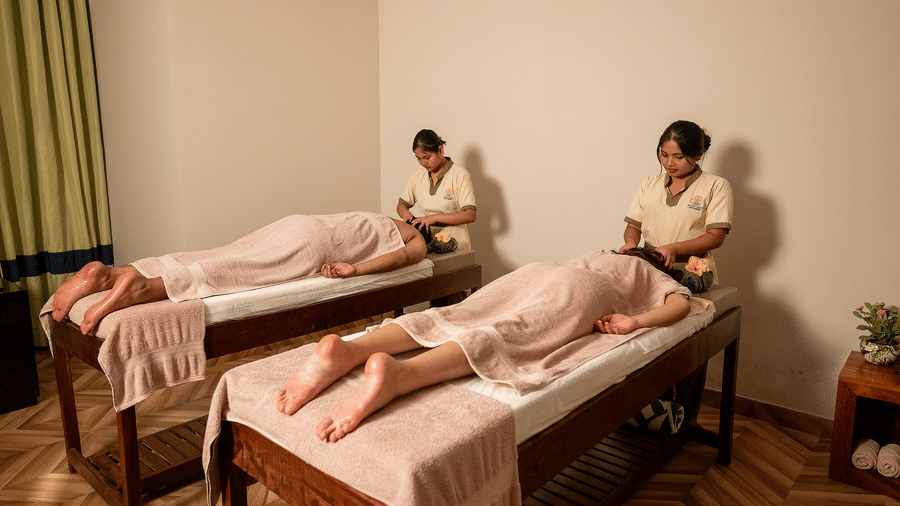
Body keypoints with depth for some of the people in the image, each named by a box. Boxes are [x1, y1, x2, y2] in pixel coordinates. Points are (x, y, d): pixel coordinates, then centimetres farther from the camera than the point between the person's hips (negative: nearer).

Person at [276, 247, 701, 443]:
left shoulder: (605, 255, 46)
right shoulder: (656, 276, 33)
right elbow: (681, 303, 14)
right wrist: (634, 321, 8)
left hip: (539, 270, 6)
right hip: (580, 292, -5)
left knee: (453, 316, -16)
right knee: (505, 337, -31)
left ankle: (347, 351, -40)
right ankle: (397, 373, -59)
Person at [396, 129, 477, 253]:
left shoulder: (460, 175, -5)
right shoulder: (417, 177, 12)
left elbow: (470, 216, -11)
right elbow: (401, 205, 21)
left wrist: (434, 217, -16)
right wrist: (406, 214, -3)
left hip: (455, 246, -4)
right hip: (429, 244, 4)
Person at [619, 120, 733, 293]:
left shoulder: (716, 186, 4)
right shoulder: (648, 185, 18)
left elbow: (716, 237, -4)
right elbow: (633, 226, 17)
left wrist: (674, 249, -19)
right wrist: (630, 243, -9)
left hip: (693, 272, -2)